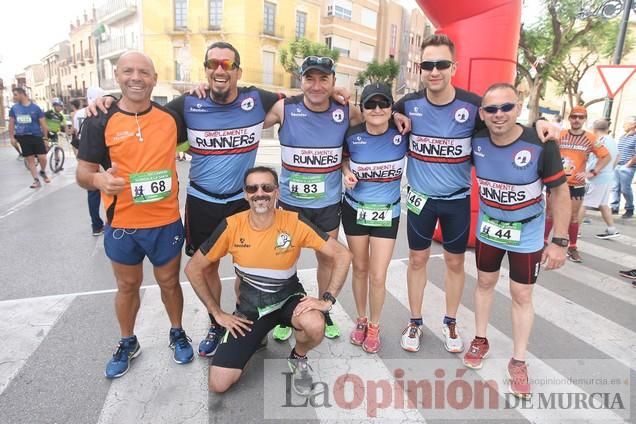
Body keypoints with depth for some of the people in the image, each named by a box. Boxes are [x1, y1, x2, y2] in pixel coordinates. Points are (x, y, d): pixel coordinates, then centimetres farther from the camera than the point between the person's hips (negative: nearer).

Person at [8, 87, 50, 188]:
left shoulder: (35, 108, -3)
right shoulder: (14, 108, 5)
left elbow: (43, 123, -1)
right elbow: (11, 123, 11)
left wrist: (46, 138, -3)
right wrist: (12, 137, 4)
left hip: (36, 136, -2)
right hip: (22, 137, 3)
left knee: (42, 157, -9)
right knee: (30, 159, 3)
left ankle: (43, 172, 21)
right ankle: (36, 180, 7)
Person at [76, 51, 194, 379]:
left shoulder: (171, 116, -2)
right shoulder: (100, 122, -6)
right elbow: (83, 172, -3)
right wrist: (98, 179, -28)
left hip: (166, 222, 1)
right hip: (121, 225, 0)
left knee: (169, 282, 16)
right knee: (127, 286, 18)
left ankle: (177, 333, 40)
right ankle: (127, 343, 41)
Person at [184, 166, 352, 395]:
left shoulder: (295, 223, -19)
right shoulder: (231, 226, -17)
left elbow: (342, 255, -15)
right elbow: (193, 269, -5)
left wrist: (327, 299, -22)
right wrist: (218, 313, -6)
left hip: (288, 298, -1)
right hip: (250, 306, 1)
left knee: (314, 326, -35)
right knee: (219, 384, -8)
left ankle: (298, 359, 3)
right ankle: (254, 338, 23)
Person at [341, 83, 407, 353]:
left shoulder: (401, 134, -13)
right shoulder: (353, 135, -11)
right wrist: (347, 174, -10)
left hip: (387, 213, -1)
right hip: (354, 209, 1)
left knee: (378, 276, 0)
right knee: (359, 269, 14)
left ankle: (374, 327, 26)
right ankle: (361, 320, 37)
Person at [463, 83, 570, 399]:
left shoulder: (541, 145, -25)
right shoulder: (476, 140, -16)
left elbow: (560, 192, -15)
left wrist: (559, 240, -15)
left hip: (527, 234, -3)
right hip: (488, 228, 3)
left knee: (521, 295, 6)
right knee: (485, 283, 17)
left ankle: (518, 361, 25)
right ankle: (480, 341, 38)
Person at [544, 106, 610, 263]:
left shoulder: (591, 139, -1)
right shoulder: (559, 135, -3)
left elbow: (606, 156, 4)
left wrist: (592, 172, -7)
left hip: (576, 184, 1)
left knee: (573, 217, 8)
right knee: (550, 214, 8)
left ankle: (572, 247, 19)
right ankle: (543, 242, 20)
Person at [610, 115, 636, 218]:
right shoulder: (621, 137, 15)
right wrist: (615, 164, 9)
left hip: (627, 168, -7)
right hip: (617, 166, 7)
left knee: (625, 189, -3)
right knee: (615, 188, 7)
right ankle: (614, 208, 13)